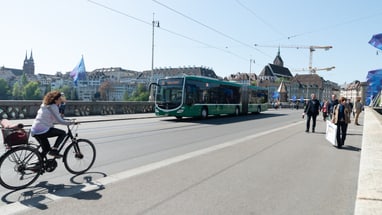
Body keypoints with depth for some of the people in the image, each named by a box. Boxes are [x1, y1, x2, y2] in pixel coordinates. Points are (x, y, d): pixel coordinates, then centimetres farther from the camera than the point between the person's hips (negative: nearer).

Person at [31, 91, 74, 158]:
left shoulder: (45, 105, 16)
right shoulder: (53, 107, -12)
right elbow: (59, 121, -16)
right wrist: (70, 123, -7)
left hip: (35, 131, 10)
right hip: (42, 131, -10)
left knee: (46, 149, 20)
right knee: (63, 133, -3)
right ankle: (54, 150, -7)